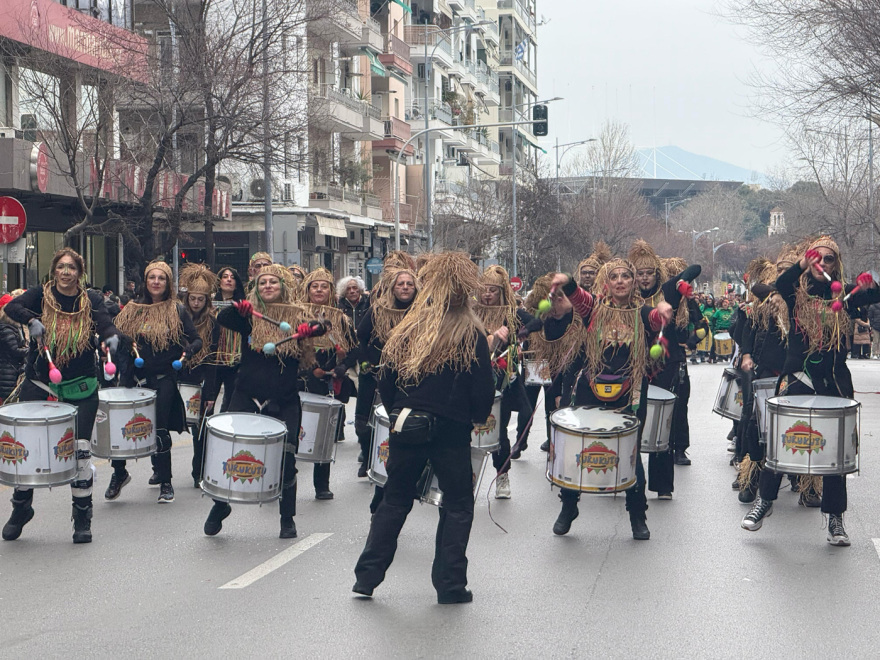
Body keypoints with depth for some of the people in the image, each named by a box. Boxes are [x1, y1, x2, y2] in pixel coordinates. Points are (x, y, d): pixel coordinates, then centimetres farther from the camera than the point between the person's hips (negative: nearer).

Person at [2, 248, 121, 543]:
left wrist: (111, 337, -34)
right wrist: (31, 321, -34)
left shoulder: (91, 300, 3)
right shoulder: (41, 295, 0)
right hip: (39, 384, 0)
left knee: (80, 449, -3)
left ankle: (82, 514, 11)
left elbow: (105, 324, -12)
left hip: (80, 388, 0)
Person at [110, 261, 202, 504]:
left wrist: (187, 352, -18)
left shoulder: (176, 311, 1)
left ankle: (165, 482, 13)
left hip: (164, 378, -3)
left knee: (159, 429, 0)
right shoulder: (133, 309, 8)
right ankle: (119, 473, 17)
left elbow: (196, 340, 2)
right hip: (135, 376, 3)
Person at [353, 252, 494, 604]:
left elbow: (385, 383, 5)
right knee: (457, 505, 10)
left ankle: (367, 577, 16)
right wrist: (477, 416, 13)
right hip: (451, 431, -3)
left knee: (394, 501, 16)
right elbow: (483, 391, -7)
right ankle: (450, 585, 8)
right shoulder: (471, 334, -8)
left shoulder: (406, 329, 2)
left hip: (406, 426, 4)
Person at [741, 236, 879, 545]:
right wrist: (801, 265, -35)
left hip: (834, 381, 1)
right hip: (797, 377, -1)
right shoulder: (798, 292, 2)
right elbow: (779, 285, -20)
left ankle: (835, 518, 9)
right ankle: (765, 499, 16)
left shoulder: (844, 295, 6)